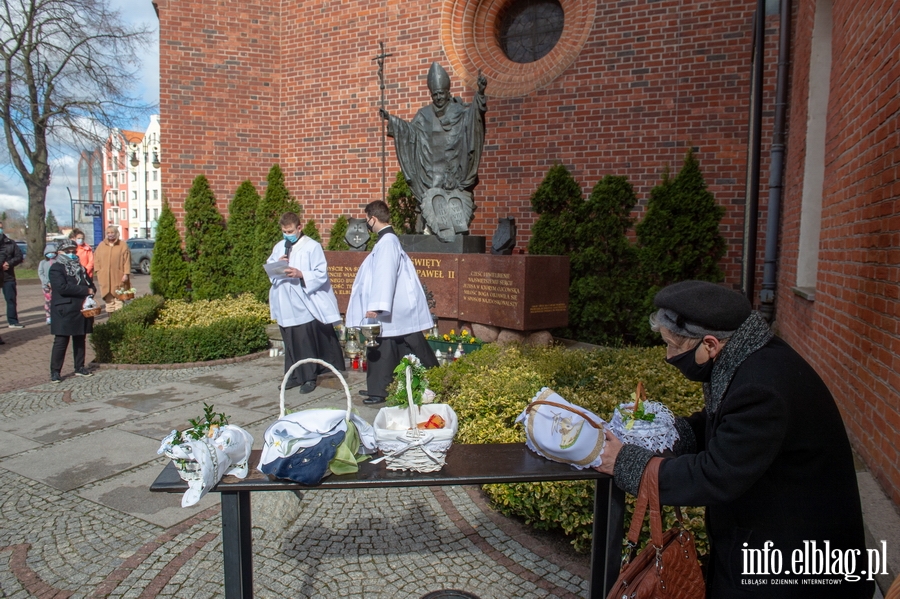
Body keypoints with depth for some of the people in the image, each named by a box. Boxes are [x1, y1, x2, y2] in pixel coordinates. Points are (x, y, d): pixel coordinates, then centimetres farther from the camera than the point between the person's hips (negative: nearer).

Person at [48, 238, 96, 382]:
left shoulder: (80, 267, 17)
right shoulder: (56, 268, -6)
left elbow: (90, 283, 17)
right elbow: (62, 287, -19)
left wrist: (91, 291, -7)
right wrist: (86, 290, -17)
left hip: (82, 310, 7)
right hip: (64, 312, -6)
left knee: (80, 340, 12)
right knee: (61, 341, -3)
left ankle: (80, 368, 20)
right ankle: (55, 372, 4)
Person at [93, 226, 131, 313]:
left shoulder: (123, 245, 2)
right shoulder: (101, 245, 13)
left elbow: (127, 261, -3)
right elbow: (96, 260, 13)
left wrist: (126, 274, -10)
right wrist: (98, 272, 3)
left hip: (118, 279, -4)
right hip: (105, 279, 4)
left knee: (119, 301, -5)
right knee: (109, 301, 8)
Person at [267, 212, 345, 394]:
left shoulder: (312, 246, -4)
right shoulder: (278, 247, 14)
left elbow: (321, 273, -9)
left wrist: (300, 274, -24)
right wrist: (277, 264, -6)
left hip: (305, 303, -5)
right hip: (285, 304, 6)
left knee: (307, 341, -4)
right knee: (290, 341, 10)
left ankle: (309, 377, 7)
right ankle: (294, 375, 20)